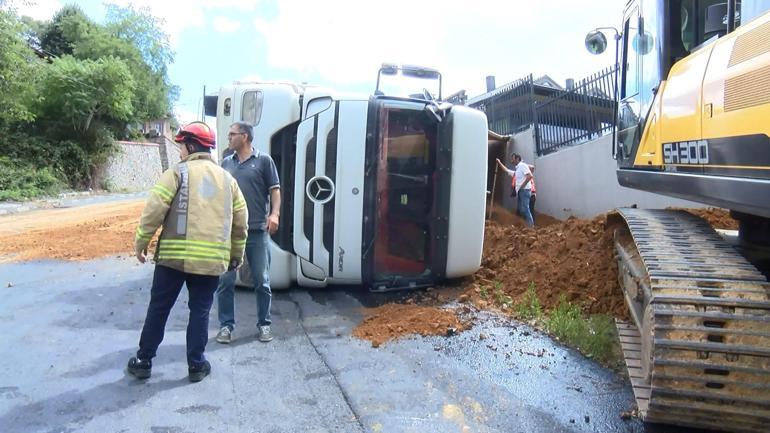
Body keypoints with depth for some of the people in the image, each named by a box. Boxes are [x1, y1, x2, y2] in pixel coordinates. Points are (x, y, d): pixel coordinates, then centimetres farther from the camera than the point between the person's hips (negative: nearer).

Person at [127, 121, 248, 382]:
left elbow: (154, 210, -8)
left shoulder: (178, 172, -2)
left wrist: (141, 243, 3)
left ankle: (143, 361, 22)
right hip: (212, 260, 3)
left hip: (173, 255, -2)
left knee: (158, 308, 12)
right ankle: (196, 365, 17)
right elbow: (240, 222, 12)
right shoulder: (226, 178, 12)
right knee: (200, 311, 13)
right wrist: (236, 255, 21)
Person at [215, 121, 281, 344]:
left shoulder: (263, 160, 3)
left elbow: (275, 189, 0)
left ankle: (264, 324, 19)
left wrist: (275, 213, -14)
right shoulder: (226, 163, 14)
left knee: (262, 281, 5)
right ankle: (226, 325, 17)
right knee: (225, 280, 4)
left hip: (258, 231, -3)